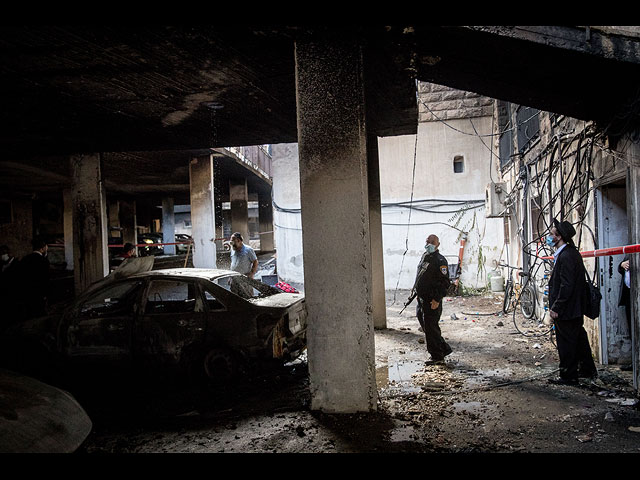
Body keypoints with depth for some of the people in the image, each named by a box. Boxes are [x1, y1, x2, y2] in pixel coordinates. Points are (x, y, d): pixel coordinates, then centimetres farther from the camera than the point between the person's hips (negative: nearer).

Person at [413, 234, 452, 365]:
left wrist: (437, 299, -22)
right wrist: (416, 289, 23)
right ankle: (444, 348, 29)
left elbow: (445, 282, -17)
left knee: (431, 328, -5)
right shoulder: (424, 256, 14)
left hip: (432, 301, -9)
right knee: (425, 326, 15)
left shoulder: (440, 261, -13)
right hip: (422, 298, 9)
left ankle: (437, 357, 6)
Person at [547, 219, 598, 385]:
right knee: (579, 339, 20)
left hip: (566, 310, -10)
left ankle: (568, 376, 11)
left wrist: (556, 308, -19)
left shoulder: (566, 256, -21)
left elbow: (566, 286, -24)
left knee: (566, 344, 0)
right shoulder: (572, 253, 11)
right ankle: (588, 370, 32)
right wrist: (555, 305, 18)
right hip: (576, 309, 10)